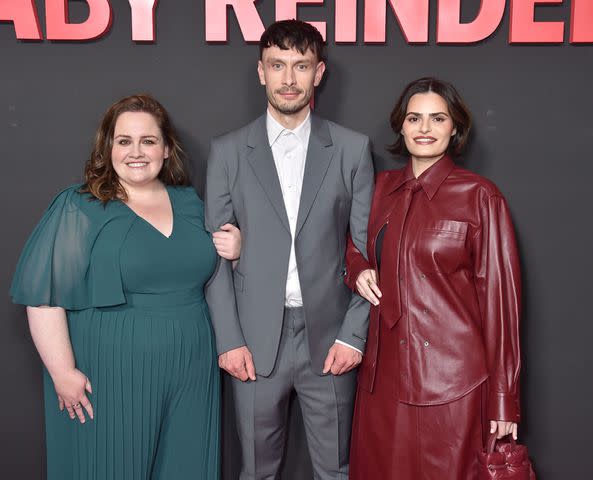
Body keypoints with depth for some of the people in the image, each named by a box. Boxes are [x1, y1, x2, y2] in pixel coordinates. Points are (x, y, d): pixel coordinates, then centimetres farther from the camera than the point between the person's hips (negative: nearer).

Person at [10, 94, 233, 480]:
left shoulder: (189, 202, 8)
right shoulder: (78, 209, -7)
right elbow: (44, 295, -10)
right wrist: (63, 373, -14)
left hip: (191, 374, 5)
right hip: (110, 378, -4)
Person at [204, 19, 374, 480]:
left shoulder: (352, 148, 2)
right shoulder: (228, 151, 2)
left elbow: (366, 248, 2)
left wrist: (354, 334, -4)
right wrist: (228, 339, -4)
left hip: (329, 337, 0)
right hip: (255, 339, 0)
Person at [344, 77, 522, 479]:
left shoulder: (480, 196, -8)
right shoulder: (382, 186, 7)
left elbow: (499, 295, -8)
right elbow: (354, 244, 24)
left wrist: (502, 397, -8)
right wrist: (359, 270, 0)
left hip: (450, 376, -5)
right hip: (384, 372, 5)